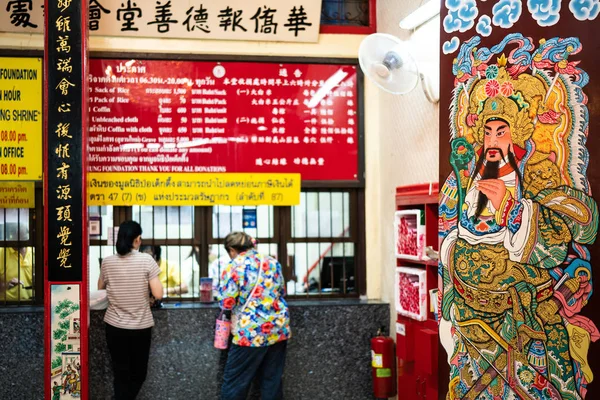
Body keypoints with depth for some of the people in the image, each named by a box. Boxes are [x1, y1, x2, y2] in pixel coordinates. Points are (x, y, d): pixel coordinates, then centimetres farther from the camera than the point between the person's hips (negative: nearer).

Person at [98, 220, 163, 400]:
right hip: (141, 326, -2)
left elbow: (100, 287, 14)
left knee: (121, 375, 11)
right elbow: (158, 294, -13)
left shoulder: (107, 262, -4)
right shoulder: (146, 260, -12)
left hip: (115, 326, 2)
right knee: (138, 374, 16)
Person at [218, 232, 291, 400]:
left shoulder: (233, 267, -8)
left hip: (252, 332, -6)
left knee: (234, 382, 5)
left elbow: (227, 303, -12)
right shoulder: (272, 262, 9)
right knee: (272, 380, 13)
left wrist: (222, 289, 7)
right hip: (279, 327, 6)